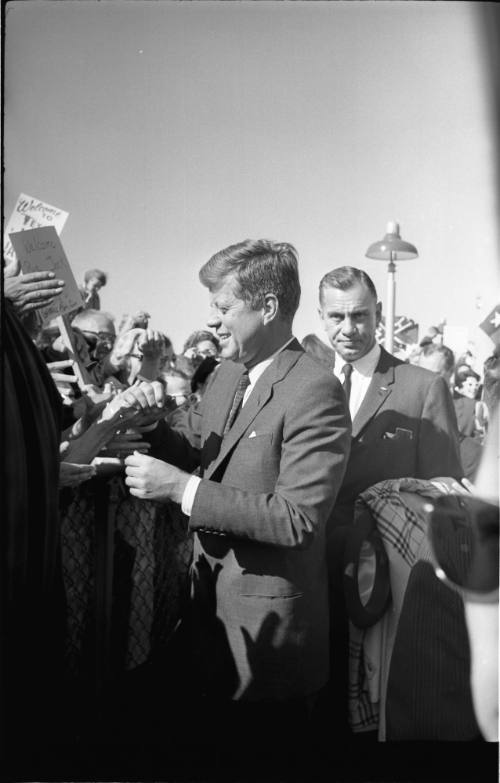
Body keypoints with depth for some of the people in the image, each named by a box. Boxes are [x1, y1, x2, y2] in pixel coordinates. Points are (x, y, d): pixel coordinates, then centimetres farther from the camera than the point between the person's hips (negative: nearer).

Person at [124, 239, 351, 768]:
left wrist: (182, 488, -27)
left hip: (270, 622, -7)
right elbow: (200, 454, 12)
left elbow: (298, 518, -27)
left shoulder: (314, 392, -22)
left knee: (258, 742, 14)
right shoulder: (226, 375, 4)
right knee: (216, 737, 24)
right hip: (211, 596, 7)